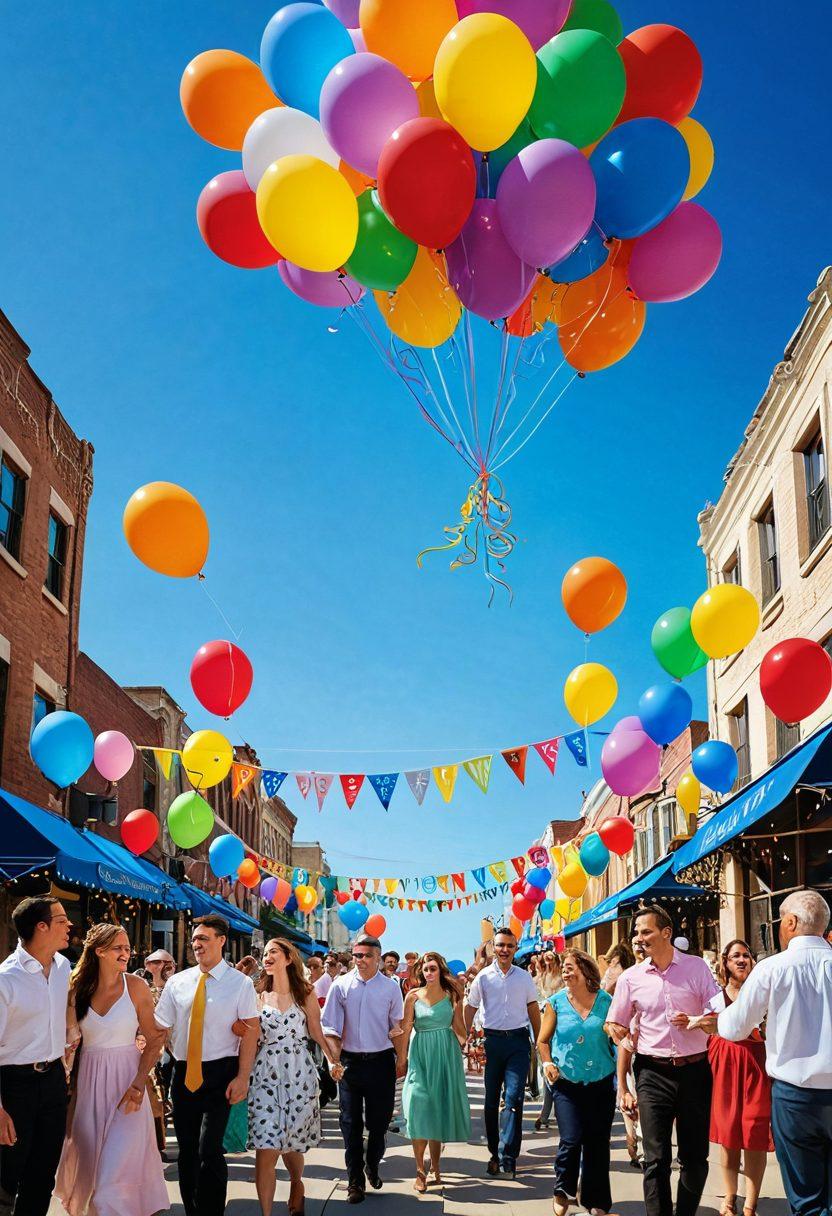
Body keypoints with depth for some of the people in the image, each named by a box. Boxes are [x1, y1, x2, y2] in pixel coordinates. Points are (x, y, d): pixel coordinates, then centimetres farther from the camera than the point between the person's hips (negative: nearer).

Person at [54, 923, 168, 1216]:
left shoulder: (136, 987, -5)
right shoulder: (78, 988, 2)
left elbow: (154, 1039, -6)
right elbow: (69, 1037, 7)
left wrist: (139, 1083, -16)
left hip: (125, 1080, -3)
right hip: (88, 1081, 3)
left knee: (119, 1160, -8)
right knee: (88, 1157, 12)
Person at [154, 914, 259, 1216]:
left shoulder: (240, 983, -4)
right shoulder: (177, 982, 6)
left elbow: (250, 1031, -6)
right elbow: (159, 1029, 6)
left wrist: (242, 1077, -13)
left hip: (219, 1074, -4)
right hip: (183, 1074, 4)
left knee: (209, 1151, -13)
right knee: (187, 1151, 12)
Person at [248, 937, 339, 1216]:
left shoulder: (305, 994, 3)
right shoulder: (259, 995, 6)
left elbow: (317, 1033, 3)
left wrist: (332, 1060, -11)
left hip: (299, 1074, 0)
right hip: (266, 1075, 0)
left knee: (291, 1142, 9)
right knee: (266, 1147, -8)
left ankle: (297, 1186, 40)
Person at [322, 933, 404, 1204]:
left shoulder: (391, 987, 0)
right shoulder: (341, 986, -2)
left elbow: (398, 1028, 5)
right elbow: (331, 1028, -1)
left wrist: (402, 1060, -8)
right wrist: (334, 1060, -12)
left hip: (381, 1061, 0)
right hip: (350, 1061, 0)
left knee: (379, 1120, 9)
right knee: (351, 1123, 3)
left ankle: (373, 1167, 34)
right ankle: (355, 1181, 14)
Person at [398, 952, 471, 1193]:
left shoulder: (451, 995, 2)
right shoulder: (413, 996, 0)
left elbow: (459, 1028, 0)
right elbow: (406, 1029, 1)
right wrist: (402, 1059, 0)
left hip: (445, 1055, 1)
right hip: (420, 1054, -1)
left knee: (439, 1109, 7)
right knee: (420, 1109, -7)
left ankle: (435, 1166, 20)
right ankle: (420, 1170, -1)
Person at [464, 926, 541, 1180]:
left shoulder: (524, 977, 7)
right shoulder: (483, 977, 2)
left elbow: (533, 1009, 13)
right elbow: (470, 1008, 5)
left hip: (519, 1040, 0)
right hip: (493, 1040, 0)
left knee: (514, 1097, -11)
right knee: (491, 1099, 7)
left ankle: (507, 1155, -9)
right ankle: (495, 1153, 18)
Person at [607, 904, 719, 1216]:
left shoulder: (697, 967, -1)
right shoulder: (631, 978, 2)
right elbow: (617, 1029, 7)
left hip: (694, 1070, 0)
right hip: (653, 1073, 0)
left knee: (695, 1157, 8)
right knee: (656, 1160, -2)